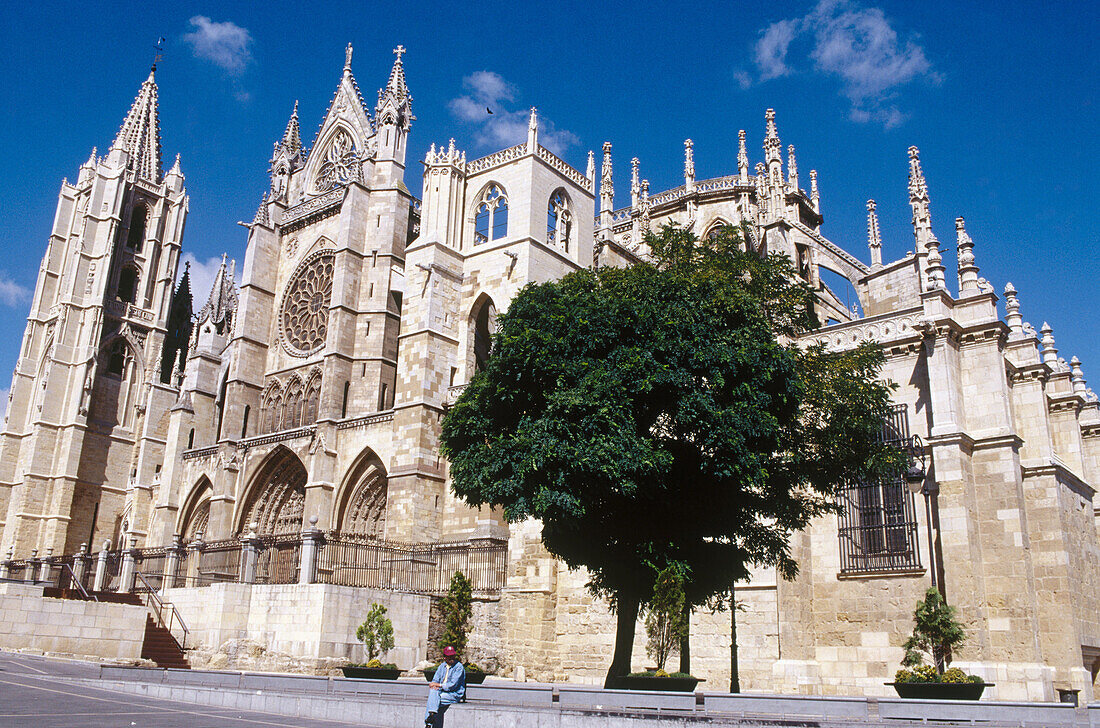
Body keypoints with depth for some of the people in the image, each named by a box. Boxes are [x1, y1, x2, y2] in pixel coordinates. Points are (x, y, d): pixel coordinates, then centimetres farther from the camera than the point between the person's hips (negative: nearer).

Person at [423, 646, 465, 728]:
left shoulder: (459, 667, -8)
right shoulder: (442, 666, 13)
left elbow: (453, 685, -14)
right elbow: (435, 680, 12)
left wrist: (438, 685, -13)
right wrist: (434, 686, -12)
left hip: (455, 695, -5)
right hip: (442, 691, 5)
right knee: (433, 691, -28)